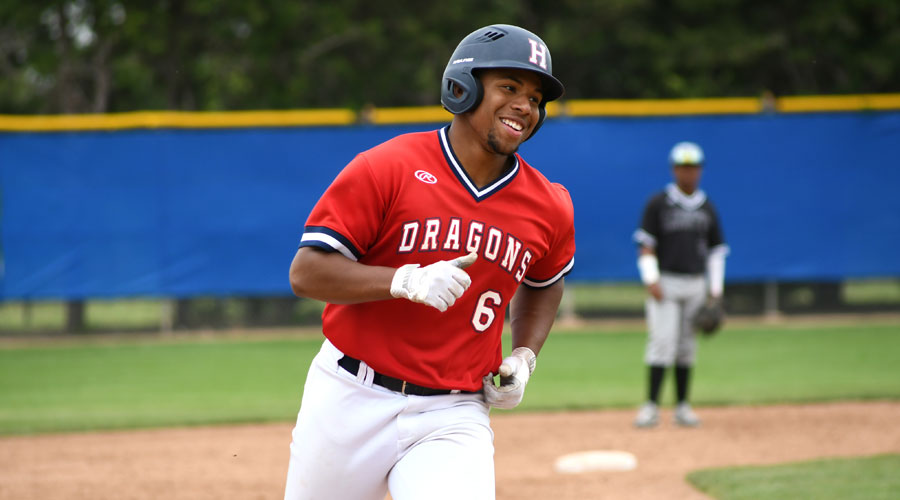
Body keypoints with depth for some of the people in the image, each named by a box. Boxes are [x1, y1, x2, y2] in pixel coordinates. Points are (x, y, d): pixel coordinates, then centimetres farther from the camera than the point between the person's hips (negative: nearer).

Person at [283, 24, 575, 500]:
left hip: (453, 418, 1)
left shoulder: (548, 208, 3)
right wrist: (406, 281, -26)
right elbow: (306, 273, -13)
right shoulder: (386, 169, -10)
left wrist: (523, 357, 8)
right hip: (351, 401, -1)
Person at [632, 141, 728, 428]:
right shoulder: (658, 204, -1)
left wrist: (716, 289, 6)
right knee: (662, 342, -13)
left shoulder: (706, 207, 10)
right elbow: (646, 244, -4)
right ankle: (651, 406, -13)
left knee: (687, 346, 5)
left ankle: (682, 406, 11)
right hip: (665, 283, -4)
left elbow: (716, 250, 13)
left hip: (696, 284, 4)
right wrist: (651, 280, -16)